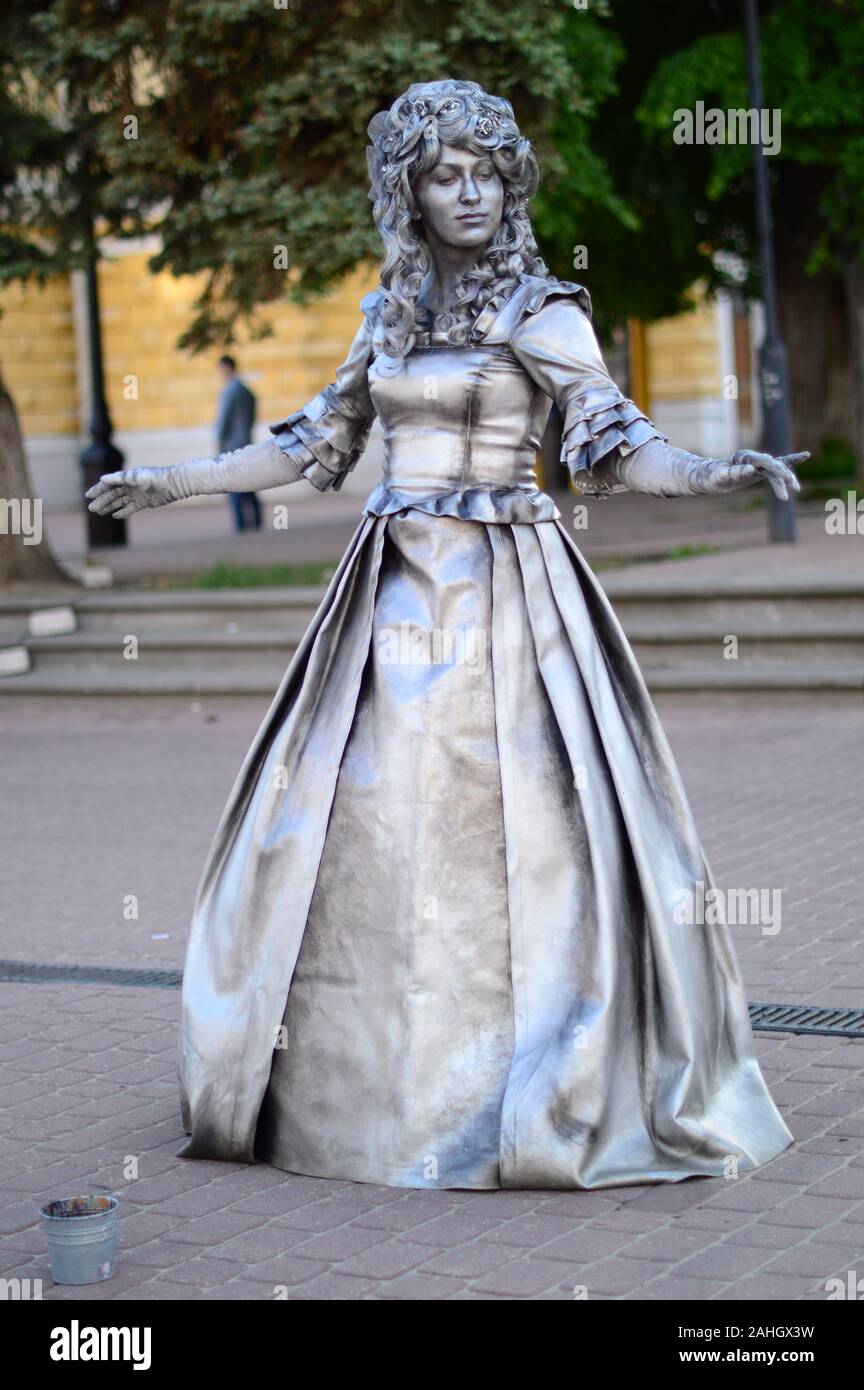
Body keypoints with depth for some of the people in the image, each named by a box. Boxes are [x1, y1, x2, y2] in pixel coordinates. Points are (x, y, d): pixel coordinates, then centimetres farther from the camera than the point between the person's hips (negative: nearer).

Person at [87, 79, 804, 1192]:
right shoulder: (390, 312, 12)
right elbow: (319, 442, 20)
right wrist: (174, 481, 22)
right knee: (362, 831, 4)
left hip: (505, 587, -5)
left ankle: (542, 1098, 2)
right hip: (396, 588, 5)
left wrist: (711, 474, -31)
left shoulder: (542, 310, -3)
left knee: (506, 829, -8)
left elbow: (611, 444, -12)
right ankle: (363, 1084, 15)